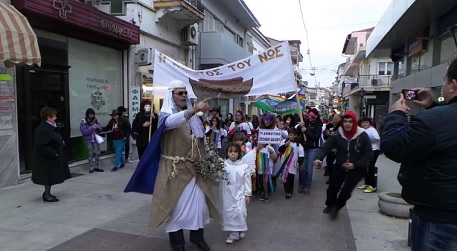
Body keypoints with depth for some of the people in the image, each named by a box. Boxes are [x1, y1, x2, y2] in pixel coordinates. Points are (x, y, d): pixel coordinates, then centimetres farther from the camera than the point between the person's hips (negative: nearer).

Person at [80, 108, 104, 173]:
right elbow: (84, 132, -16)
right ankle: (91, 168, 8)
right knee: (91, 154, -2)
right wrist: (92, 128, -21)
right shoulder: (83, 122, -6)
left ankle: (97, 167, 14)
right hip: (88, 141, -4)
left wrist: (99, 128, -10)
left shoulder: (95, 120, 6)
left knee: (97, 153, 3)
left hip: (96, 140, 4)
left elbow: (100, 131, 12)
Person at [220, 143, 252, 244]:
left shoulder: (244, 166, -5)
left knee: (240, 212, -4)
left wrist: (247, 194, 2)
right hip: (227, 194, 1)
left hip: (240, 193, -1)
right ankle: (234, 234, 21)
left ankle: (241, 230, 25)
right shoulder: (223, 165, -7)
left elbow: (247, 181, 0)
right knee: (229, 212, 6)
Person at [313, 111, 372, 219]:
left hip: (356, 170, -2)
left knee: (346, 190, -10)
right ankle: (330, 205, 36)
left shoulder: (363, 136, -13)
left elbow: (369, 154, -8)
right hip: (339, 167, 2)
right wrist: (318, 158, -34)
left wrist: (355, 165, -18)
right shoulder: (338, 134, -10)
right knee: (332, 188, 3)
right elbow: (325, 147, -15)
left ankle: (337, 207, 21)